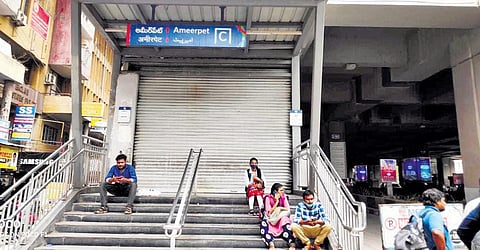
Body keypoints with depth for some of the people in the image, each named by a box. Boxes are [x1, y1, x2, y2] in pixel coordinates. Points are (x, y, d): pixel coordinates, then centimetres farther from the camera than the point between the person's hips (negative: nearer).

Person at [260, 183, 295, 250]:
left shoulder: (283, 197, -1)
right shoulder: (268, 198, -9)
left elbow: (288, 209, -4)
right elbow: (269, 213, -15)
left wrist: (280, 208, -22)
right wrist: (276, 202, -20)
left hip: (282, 218, 2)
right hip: (271, 219, -1)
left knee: (285, 220, -33)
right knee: (264, 222, -34)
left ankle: (292, 244, -43)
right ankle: (271, 245, -50)